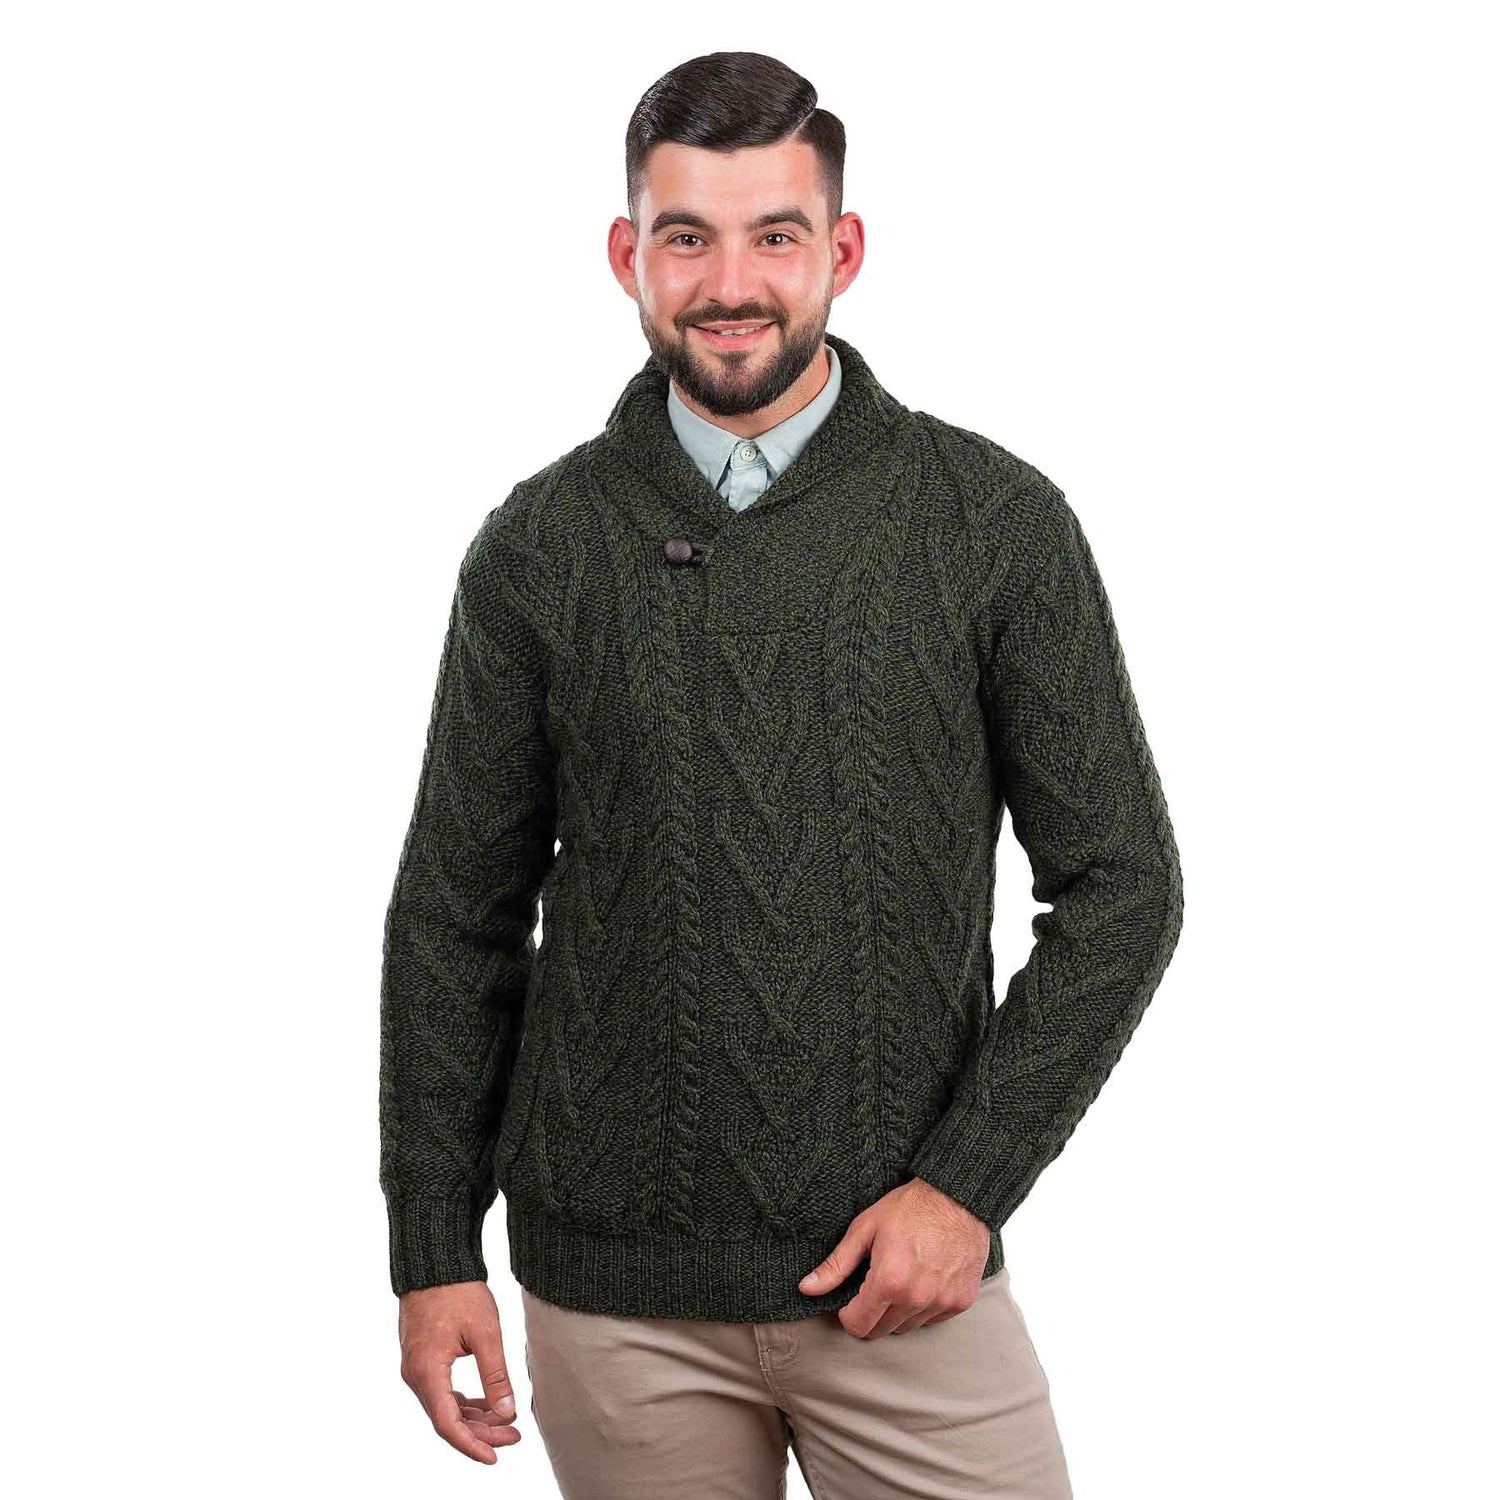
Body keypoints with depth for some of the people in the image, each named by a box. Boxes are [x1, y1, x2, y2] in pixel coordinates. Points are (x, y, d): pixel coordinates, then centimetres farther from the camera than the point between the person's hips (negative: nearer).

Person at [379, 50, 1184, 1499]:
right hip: (611, 1290, 1)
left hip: (906, 1274, -1)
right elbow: (456, 917, 6)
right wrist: (432, 1252, 4)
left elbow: (1119, 886, 0)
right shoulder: (539, 548, 2)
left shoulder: (999, 522, -2)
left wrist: (970, 1179, -8)